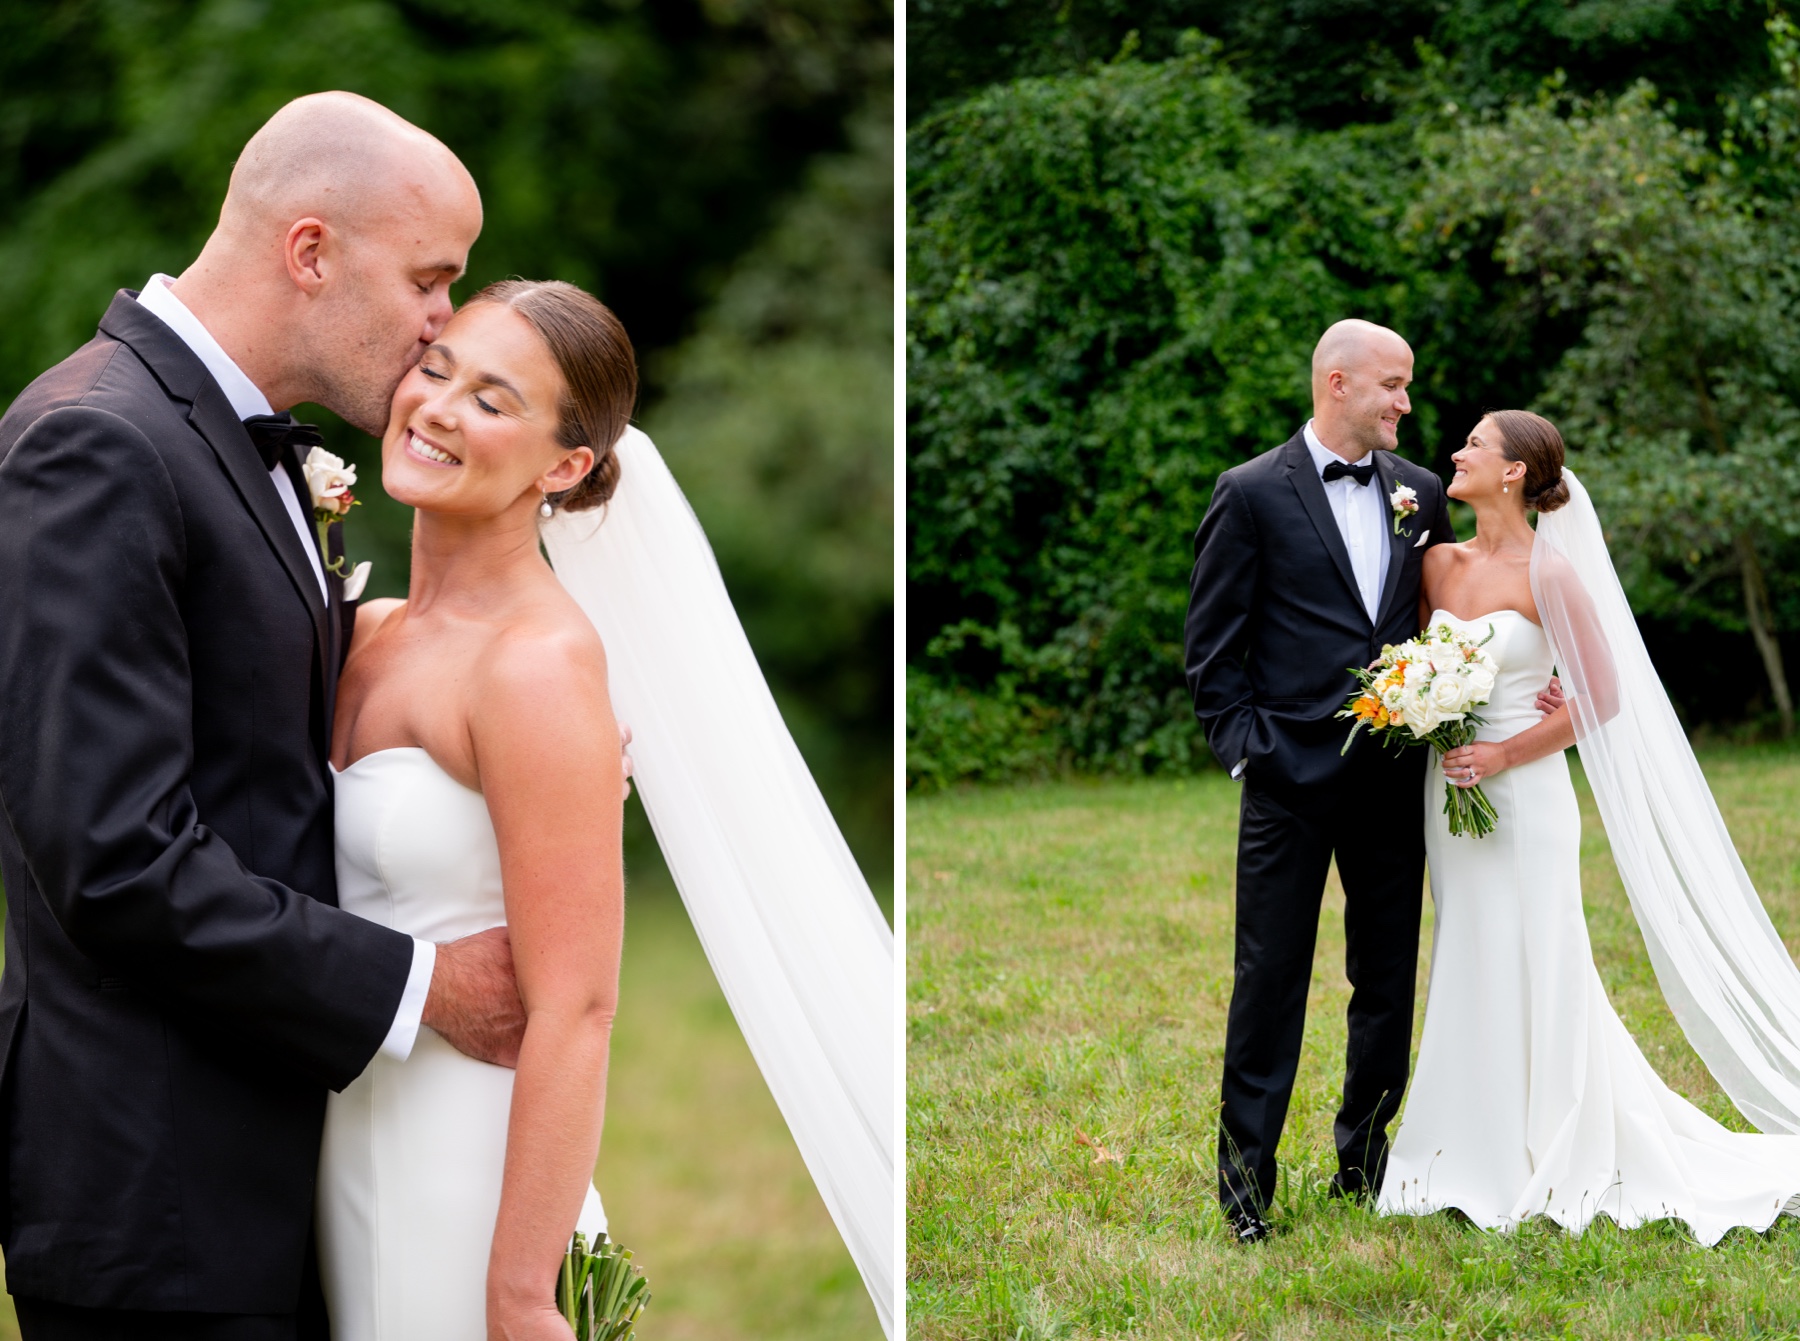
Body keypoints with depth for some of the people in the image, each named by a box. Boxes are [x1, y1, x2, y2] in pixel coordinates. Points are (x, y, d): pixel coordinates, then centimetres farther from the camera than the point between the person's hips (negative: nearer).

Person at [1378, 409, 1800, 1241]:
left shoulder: (1549, 572, -11)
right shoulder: (1440, 564, 7)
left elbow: (1600, 697, -11)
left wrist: (1502, 755, -14)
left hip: (1523, 795, -6)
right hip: (1450, 793, 6)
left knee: (1531, 974, -1)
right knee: (1471, 974, 11)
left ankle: (1554, 1165, 10)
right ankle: (1481, 1156, 20)